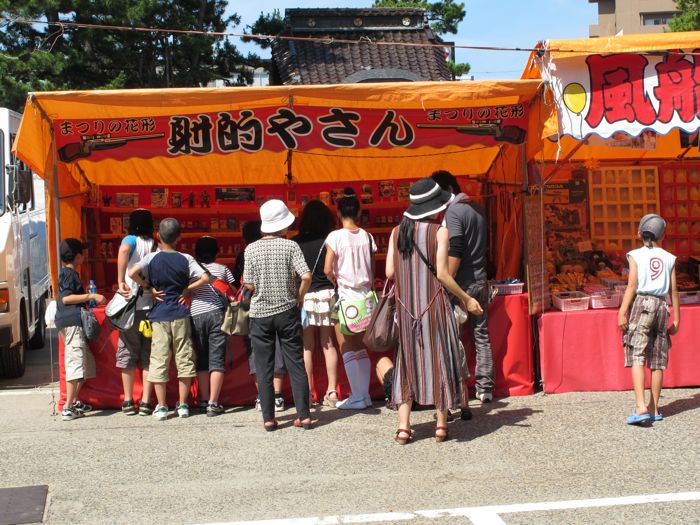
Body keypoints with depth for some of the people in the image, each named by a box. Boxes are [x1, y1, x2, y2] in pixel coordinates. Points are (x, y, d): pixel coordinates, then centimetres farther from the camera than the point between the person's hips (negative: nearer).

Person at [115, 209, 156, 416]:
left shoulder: (131, 240, -2)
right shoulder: (156, 246, 8)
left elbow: (123, 251, -25)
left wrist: (121, 282, -24)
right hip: (152, 306, 2)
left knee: (127, 353, 8)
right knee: (148, 356, 7)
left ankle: (128, 402, 11)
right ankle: (145, 402, 5)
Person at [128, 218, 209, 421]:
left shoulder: (152, 258, -5)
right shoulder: (185, 259, -3)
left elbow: (132, 273, -19)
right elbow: (204, 278, -10)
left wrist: (149, 287, -5)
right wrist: (187, 289, 2)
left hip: (159, 315, -1)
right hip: (180, 314, 1)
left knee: (159, 359, 3)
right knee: (184, 358, 9)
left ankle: (161, 406, 4)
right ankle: (183, 404, 12)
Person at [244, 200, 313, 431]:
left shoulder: (251, 249, -3)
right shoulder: (290, 246, -7)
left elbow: (249, 284, -5)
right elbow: (306, 276, -16)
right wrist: (299, 296, 1)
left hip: (260, 313, 1)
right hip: (287, 311, 0)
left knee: (264, 368, 6)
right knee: (296, 364, 7)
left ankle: (268, 418, 6)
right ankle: (304, 415, 7)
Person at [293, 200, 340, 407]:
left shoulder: (296, 243, -1)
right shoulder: (329, 241, -1)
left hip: (304, 296, -1)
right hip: (326, 294, 1)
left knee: (306, 347, 3)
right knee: (328, 344, 7)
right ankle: (331, 391, 8)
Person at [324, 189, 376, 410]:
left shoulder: (335, 236, -10)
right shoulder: (367, 236, 3)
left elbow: (327, 270, -13)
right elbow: (372, 269, 6)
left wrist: (335, 281, 5)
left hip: (344, 295, -5)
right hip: (364, 296, 5)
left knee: (347, 349, 2)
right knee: (360, 348, 14)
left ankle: (357, 396, 0)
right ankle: (365, 394, 14)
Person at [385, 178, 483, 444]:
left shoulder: (397, 232, 2)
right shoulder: (439, 231, -9)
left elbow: (390, 272, 0)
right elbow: (442, 274, -13)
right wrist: (465, 298, -2)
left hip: (406, 306, 4)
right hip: (434, 304, -3)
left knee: (408, 360, 10)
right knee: (440, 358, 8)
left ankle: (403, 426, 5)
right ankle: (441, 424, 12)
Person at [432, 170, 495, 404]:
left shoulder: (453, 212, -13)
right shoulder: (478, 209, 13)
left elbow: (455, 252, -21)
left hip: (462, 285, -8)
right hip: (481, 282, 8)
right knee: (481, 336, 13)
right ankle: (485, 389, 18)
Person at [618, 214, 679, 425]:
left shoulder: (636, 255, 1)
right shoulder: (669, 258, 9)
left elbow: (632, 285, -8)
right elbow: (674, 290, 8)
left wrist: (622, 312, -9)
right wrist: (676, 319, 12)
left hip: (641, 304, -3)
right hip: (661, 306, 3)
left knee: (637, 358, -9)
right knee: (658, 361, 9)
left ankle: (641, 406, -24)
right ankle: (654, 409, 15)